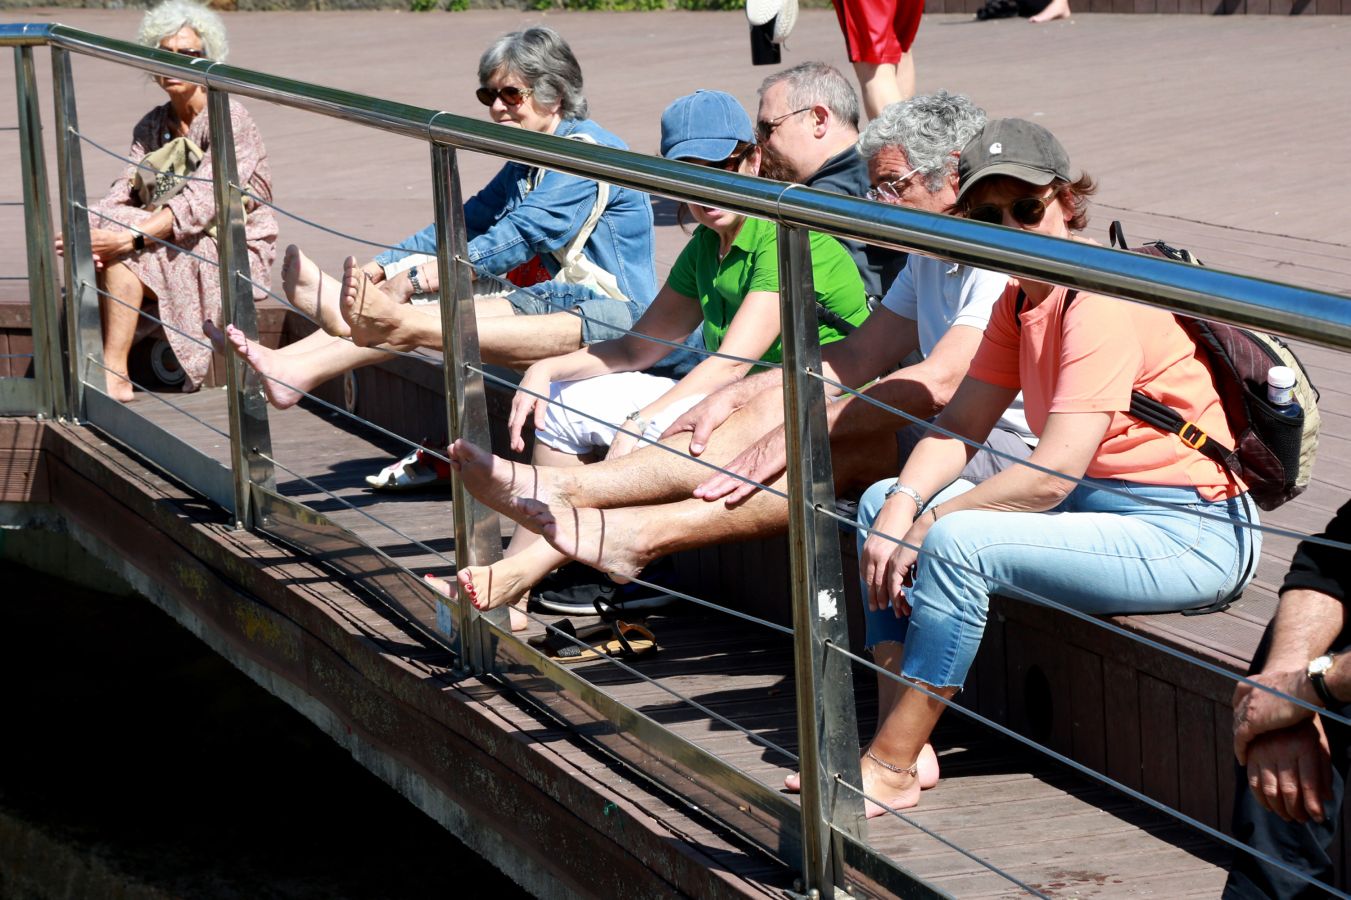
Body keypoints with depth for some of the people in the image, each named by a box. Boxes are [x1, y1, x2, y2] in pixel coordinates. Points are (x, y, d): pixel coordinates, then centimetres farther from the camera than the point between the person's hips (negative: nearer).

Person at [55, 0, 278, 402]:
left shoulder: (229, 120, -13)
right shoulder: (152, 126, 11)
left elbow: (200, 202, -25)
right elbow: (124, 192, -2)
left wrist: (131, 237, -36)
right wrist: (82, 229, -24)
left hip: (235, 252, -6)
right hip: (177, 244, 6)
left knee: (122, 257, -28)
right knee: (96, 245, -21)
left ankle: (115, 378, -27)